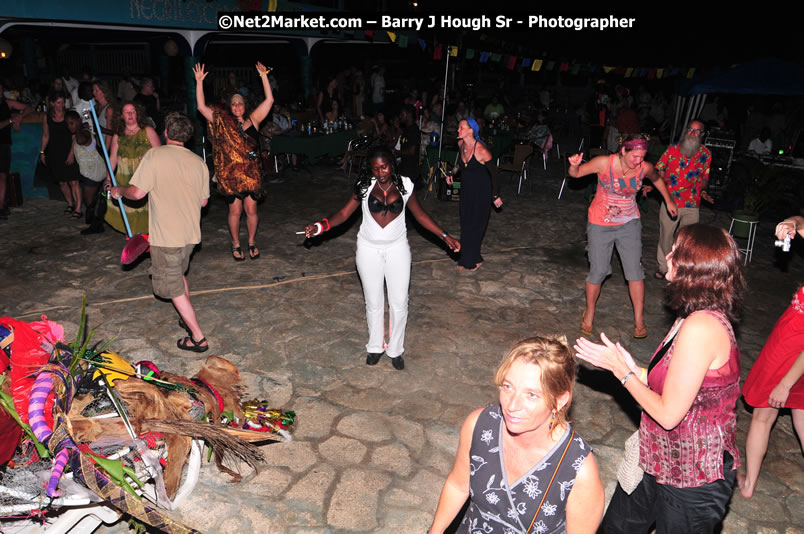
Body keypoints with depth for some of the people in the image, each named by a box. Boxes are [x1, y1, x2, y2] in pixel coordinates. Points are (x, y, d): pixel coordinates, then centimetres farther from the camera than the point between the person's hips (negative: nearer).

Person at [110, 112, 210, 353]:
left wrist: (119, 190, 7)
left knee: (174, 287, 5)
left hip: (166, 236, -6)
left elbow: (137, 192, -14)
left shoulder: (156, 155, -12)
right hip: (191, 234, 6)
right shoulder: (199, 162, 3)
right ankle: (188, 319, 39)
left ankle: (198, 338, 6)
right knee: (179, 275, 28)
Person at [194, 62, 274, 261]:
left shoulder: (253, 120, 5)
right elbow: (201, 106, -2)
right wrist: (199, 82, -5)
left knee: (251, 210, 6)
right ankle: (236, 244, 22)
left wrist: (264, 76, -2)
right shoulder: (222, 121, 3)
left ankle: (252, 242, 25)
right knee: (235, 210, 6)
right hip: (231, 173, -1)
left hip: (251, 173, 1)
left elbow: (269, 100, 1)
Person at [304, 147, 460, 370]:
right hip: (369, 249, 0)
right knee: (374, 302, 11)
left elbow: (420, 214, 5)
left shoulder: (404, 185, -5)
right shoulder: (364, 186, -7)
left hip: (397, 248, 1)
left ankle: (395, 349, 25)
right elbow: (344, 213, -9)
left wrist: (445, 236, 1)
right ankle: (375, 347, 32)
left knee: (399, 302, 5)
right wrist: (319, 226, -25)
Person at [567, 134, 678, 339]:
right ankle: (589, 313, 25)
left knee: (635, 270, -2)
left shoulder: (645, 168, -11)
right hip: (600, 225, -2)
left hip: (629, 224, 2)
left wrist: (668, 201, 23)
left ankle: (639, 321, 11)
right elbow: (576, 174, -8)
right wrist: (574, 165, -31)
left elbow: (657, 179, 13)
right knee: (598, 271, 1)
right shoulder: (604, 163, -20)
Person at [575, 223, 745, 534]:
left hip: (691, 481, -8)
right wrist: (632, 369, 0)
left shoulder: (701, 327, -30)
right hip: (661, 461, 9)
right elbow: (676, 391, 4)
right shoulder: (705, 319, 1)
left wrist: (621, 369, -15)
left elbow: (669, 414, -25)